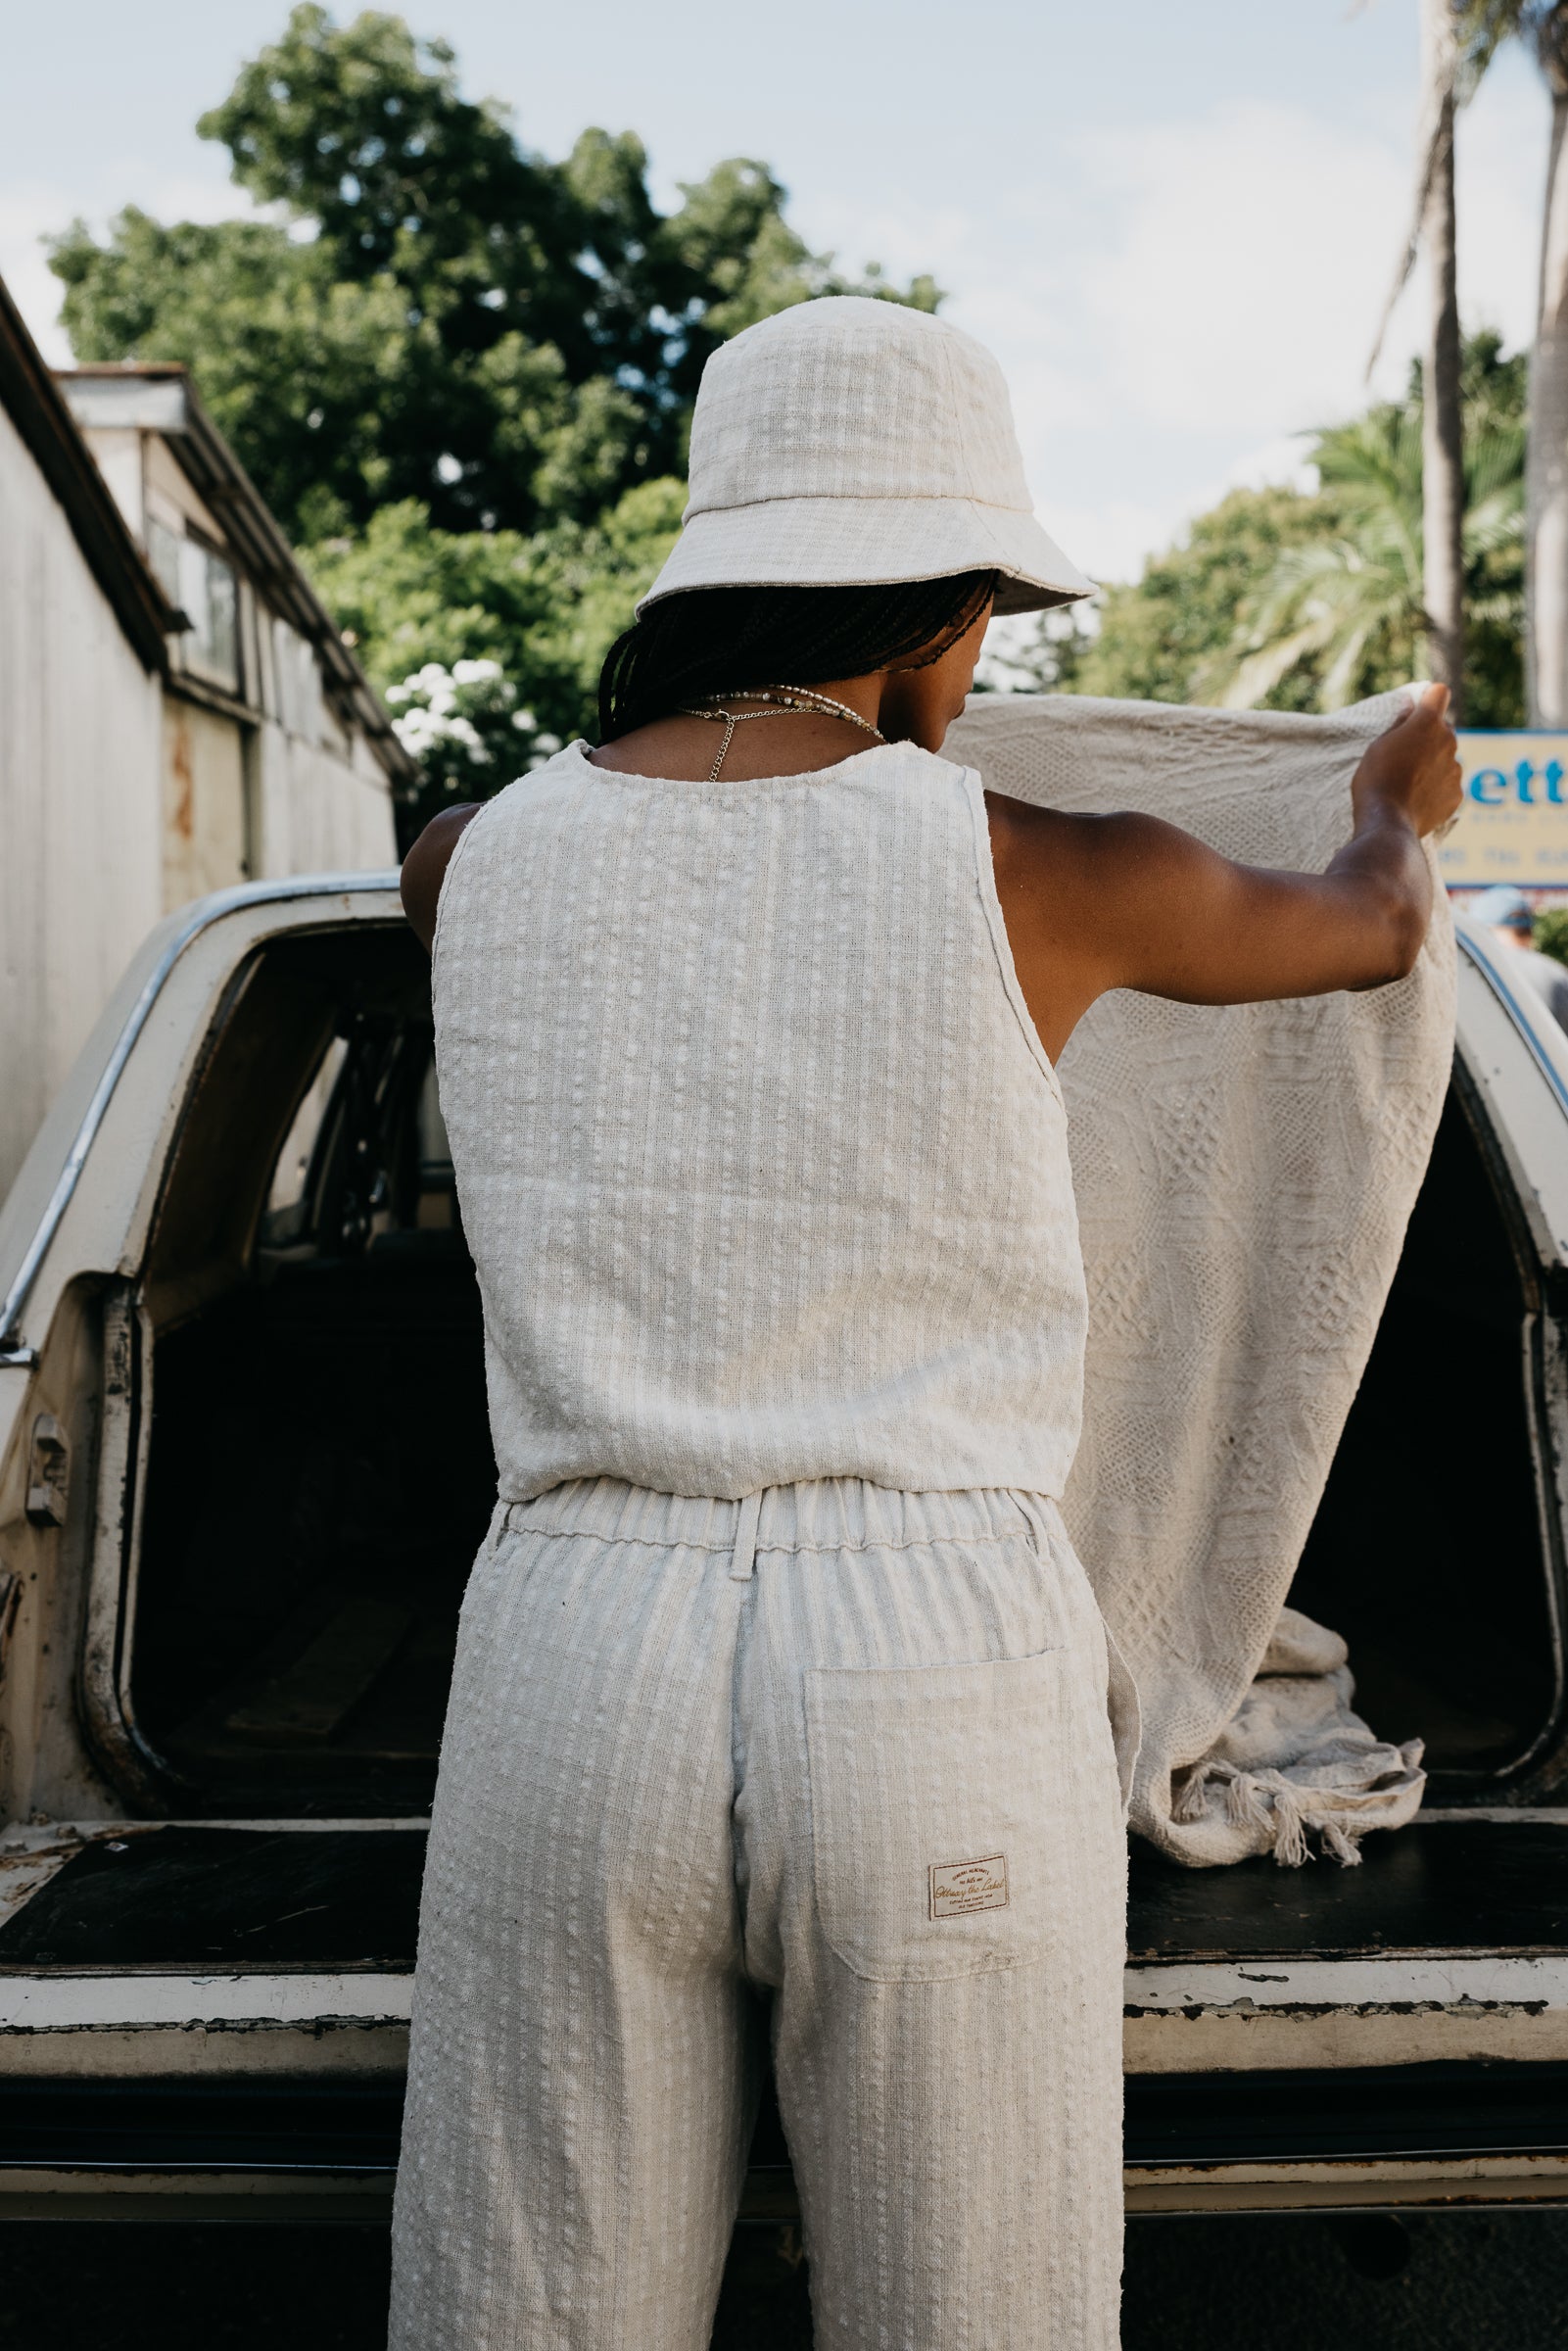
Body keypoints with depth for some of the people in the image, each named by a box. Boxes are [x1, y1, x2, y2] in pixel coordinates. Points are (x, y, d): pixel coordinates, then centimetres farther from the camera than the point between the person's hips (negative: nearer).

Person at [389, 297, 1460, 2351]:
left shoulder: (481, 861, 5)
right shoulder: (1037, 867, -1)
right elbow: (1367, 928, 20)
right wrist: (1400, 799, 44)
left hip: (579, 1660, 3)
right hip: (938, 1664, -2)